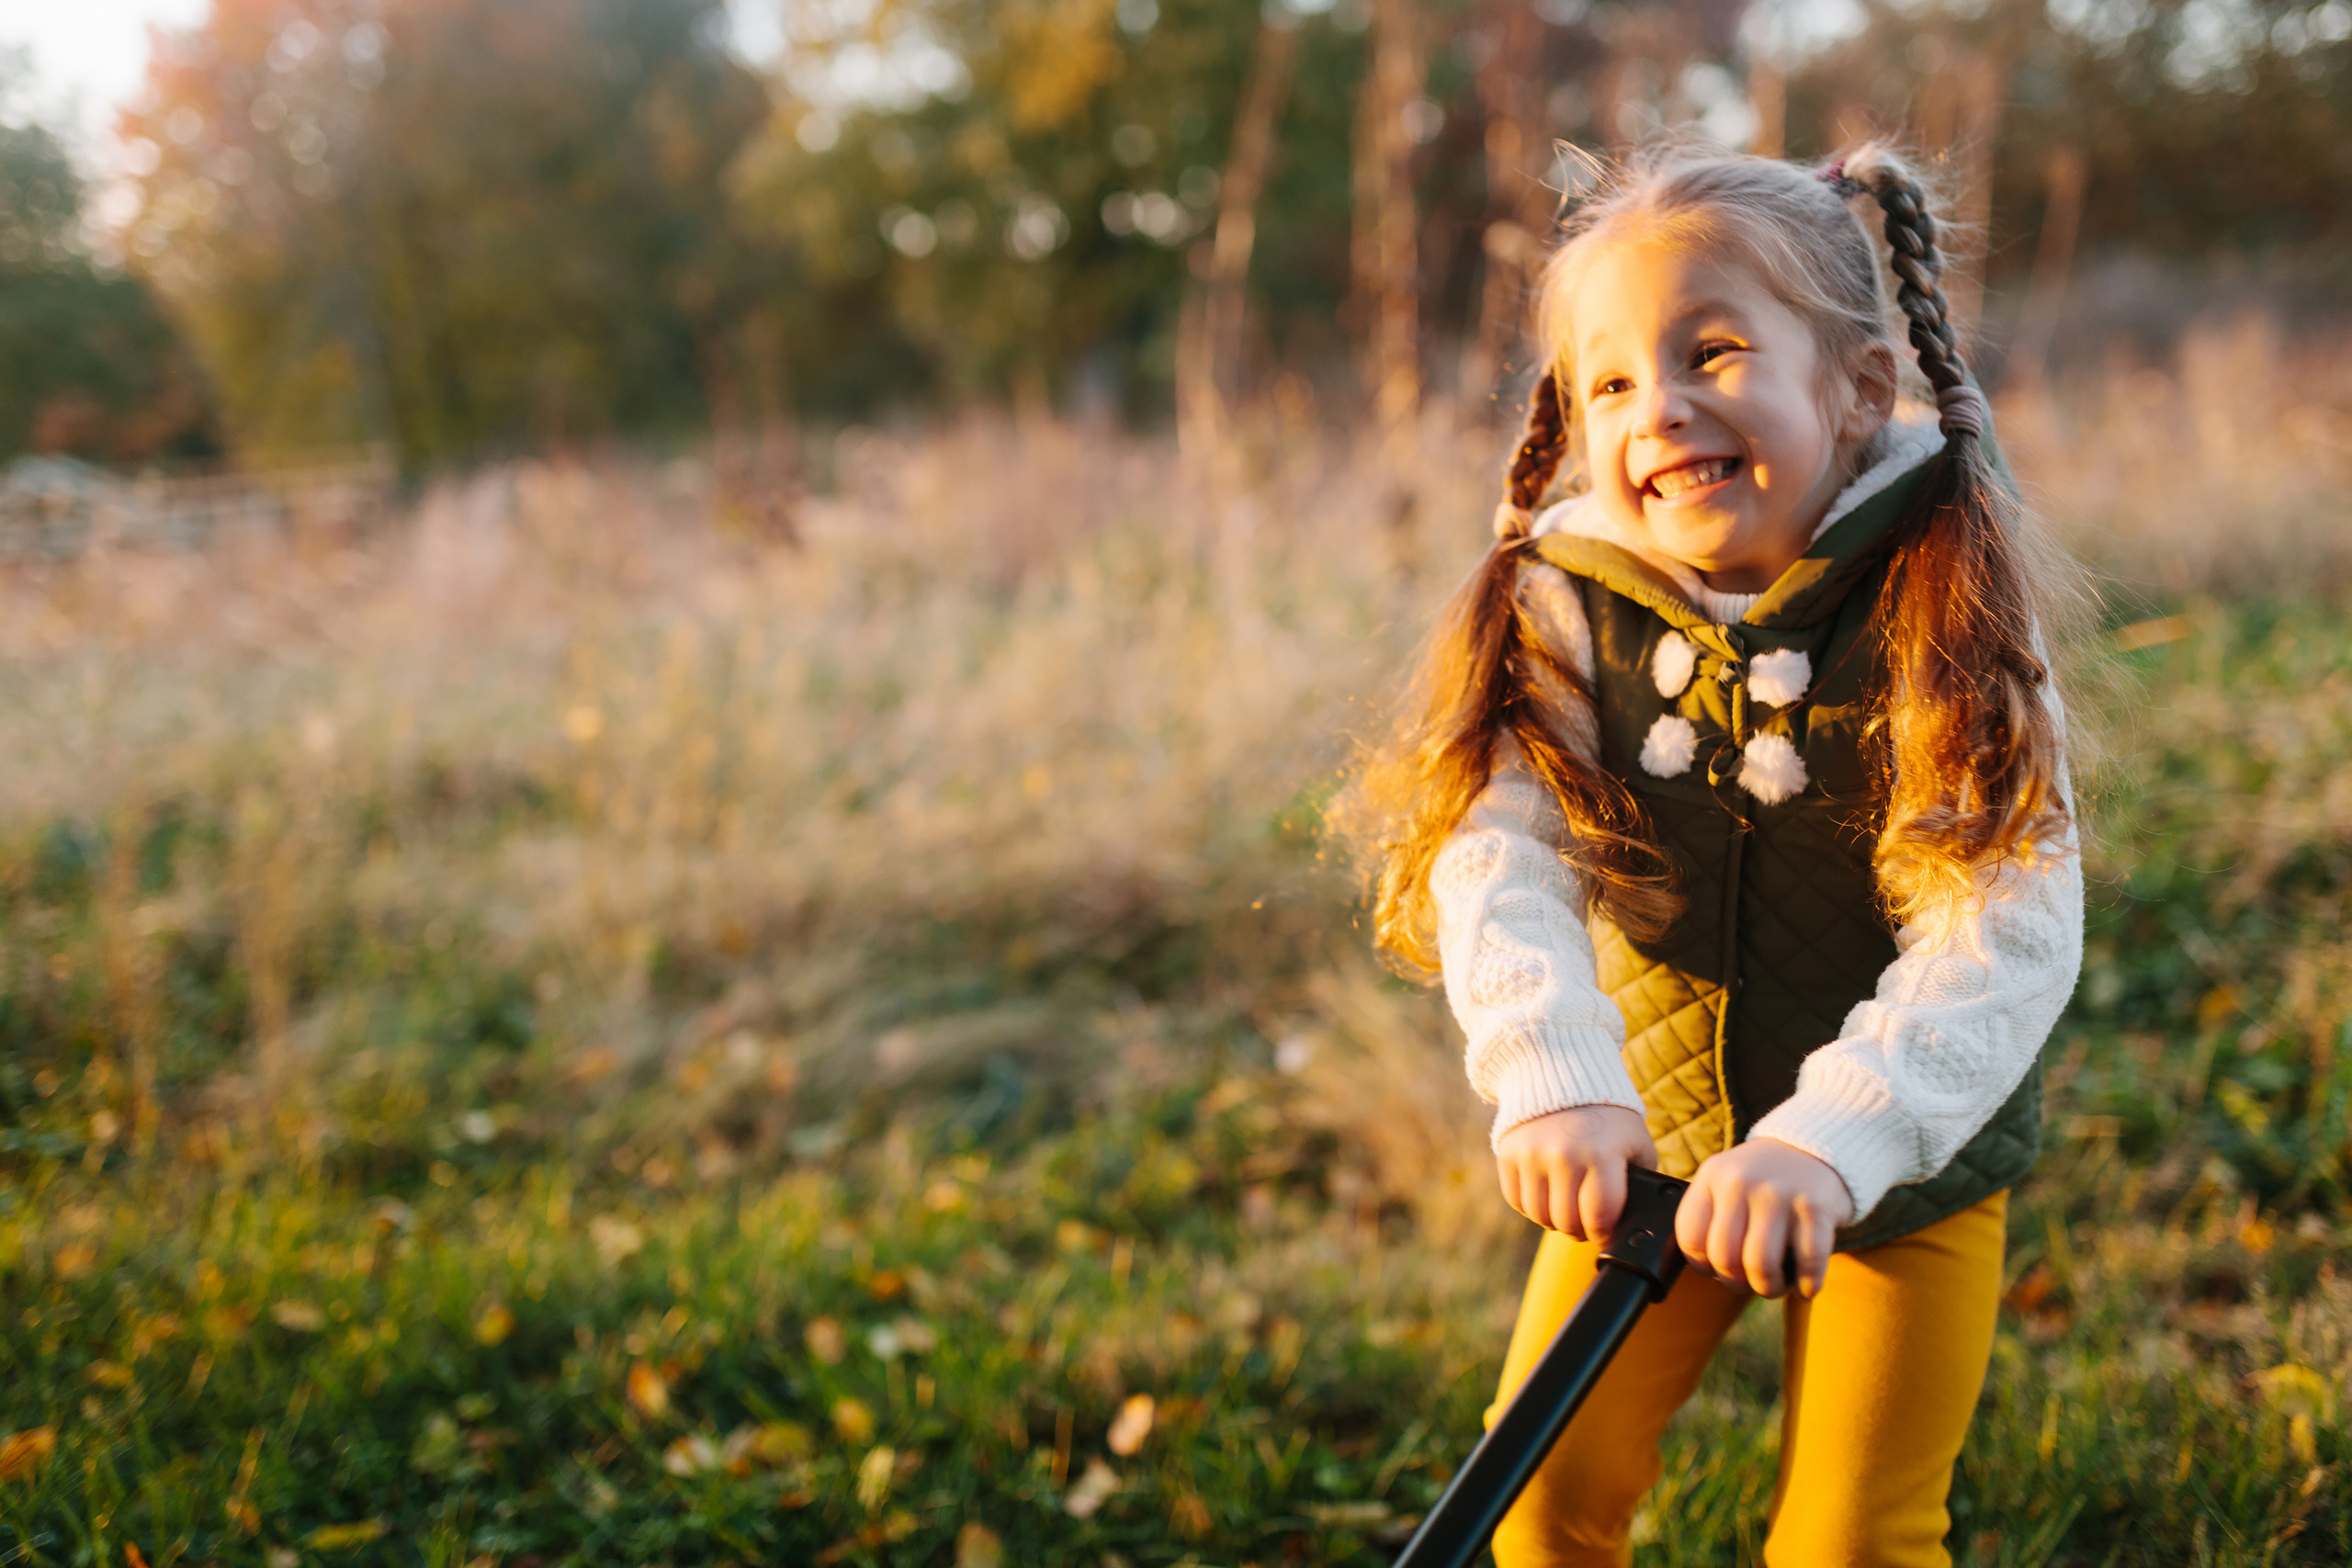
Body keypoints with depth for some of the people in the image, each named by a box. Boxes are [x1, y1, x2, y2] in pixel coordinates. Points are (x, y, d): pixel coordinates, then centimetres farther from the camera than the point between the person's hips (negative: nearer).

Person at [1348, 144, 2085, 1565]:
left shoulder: (1947, 612, -20)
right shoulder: (1570, 609, -13)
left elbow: (2006, 930, -28)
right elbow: (1501, 858, -25)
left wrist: (1827, 1139, -43)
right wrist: (1554, 1081, -43)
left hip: (1907, 1165, -2)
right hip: (1653, 1148, 2)